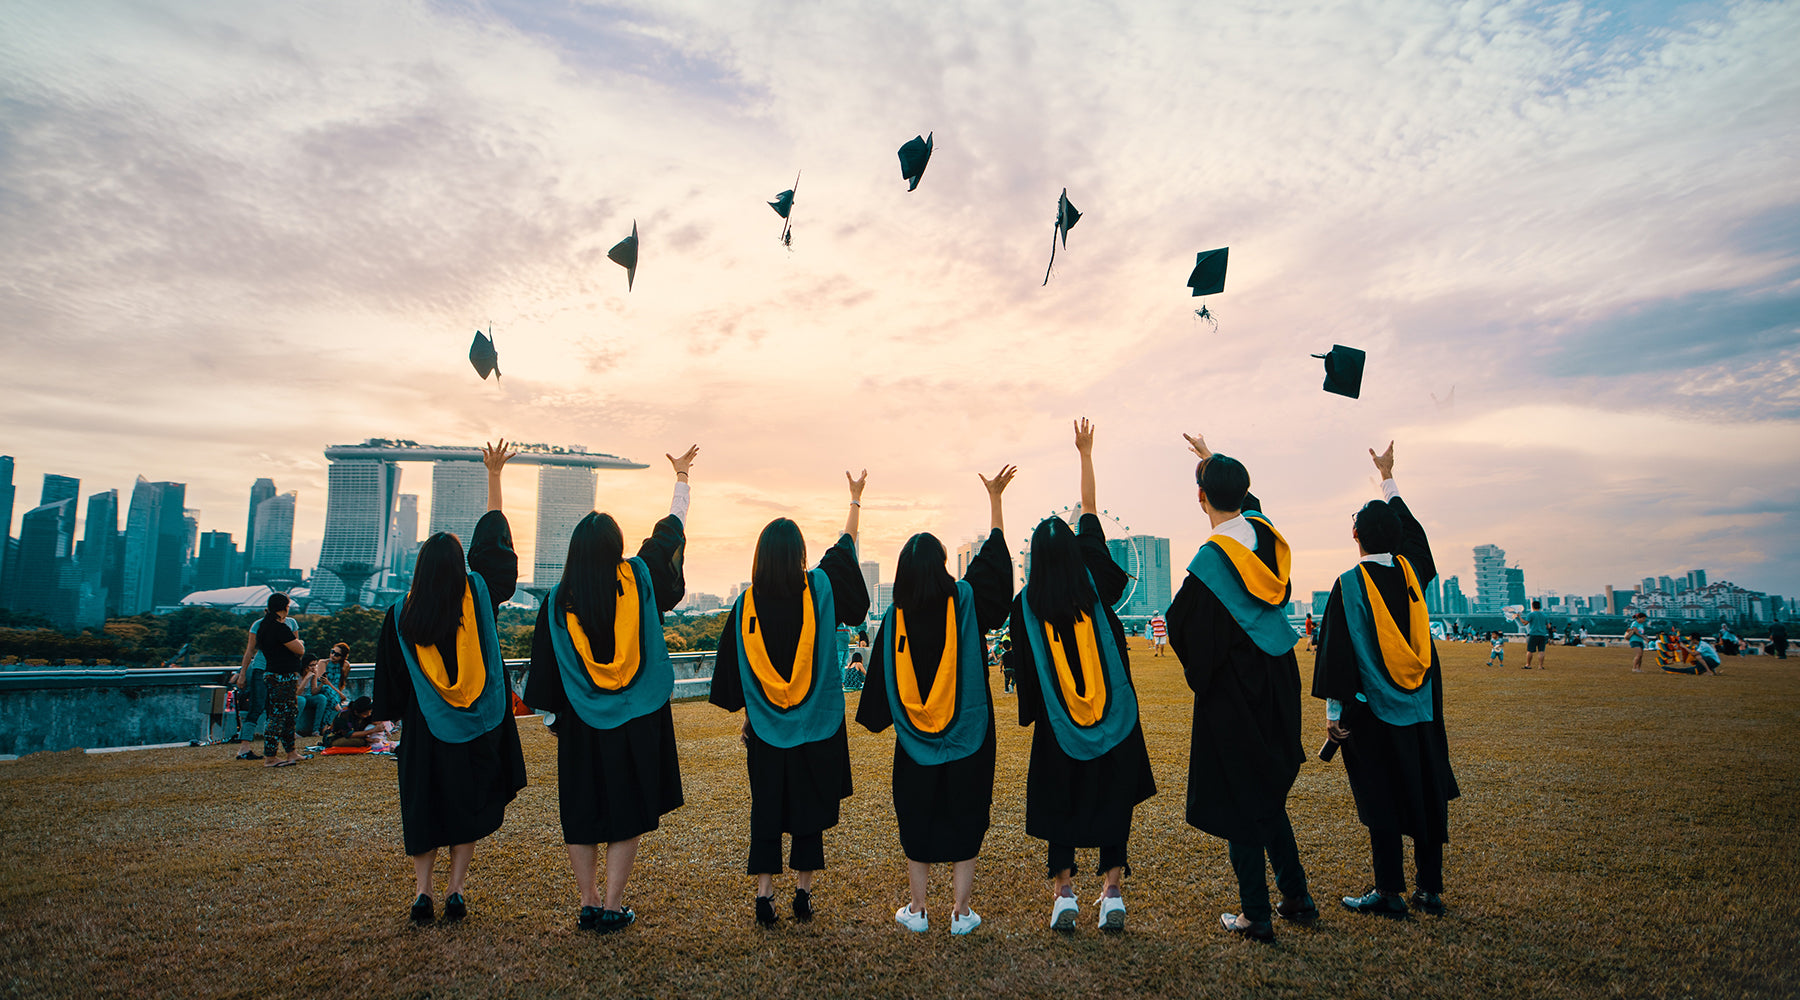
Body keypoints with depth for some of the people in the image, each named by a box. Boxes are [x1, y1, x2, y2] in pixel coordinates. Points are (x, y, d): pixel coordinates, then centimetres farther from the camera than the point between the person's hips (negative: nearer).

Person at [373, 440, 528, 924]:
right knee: (468, 806, 10)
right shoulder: (479, 595, -9)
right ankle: (455, 891, 7)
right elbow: (493, 538, 2)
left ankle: (422, 890, 7)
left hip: (426, 728, 1)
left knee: (425, 808, 14)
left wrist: (394, 716, 18)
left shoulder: (401, 615, -6)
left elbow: (390, 680, 1)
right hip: (481, 726, 0)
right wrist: (494, 475, 10)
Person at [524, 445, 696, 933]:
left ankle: (589, 904, 20)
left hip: (582, 725, 1)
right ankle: (612, 907, 12)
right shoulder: (640, 579, -9)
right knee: (628, 812, 8)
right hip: (639, 722, 0)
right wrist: (681, 478, 20)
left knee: (581, 813, 14)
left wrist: (554, 713, 15)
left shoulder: (558, 601, -7)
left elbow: (546, 665, 0)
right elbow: (670, 531, 6)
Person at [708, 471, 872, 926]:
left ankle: (764, 893, 12)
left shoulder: (747, 603, -7)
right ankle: (803, 892, 18)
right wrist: (855, 499, 21)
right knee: (810, 806, 11)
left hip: (766, 728, 1)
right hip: (818, 726, -1)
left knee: (766, 809, 11)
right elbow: (845, 547, 7)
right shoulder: (819, 589, -10)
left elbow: (734, 667, 0)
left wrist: (745, 716, 13)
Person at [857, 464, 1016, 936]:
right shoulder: (964, 601, -12)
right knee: (962, 821, 9)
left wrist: (876, 719, 16)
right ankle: (961, 913, 16)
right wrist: (994, 498, 7)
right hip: (967, 739, -1)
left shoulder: (895, 617, -8)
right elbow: (992, 557, 1)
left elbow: (881, 679, 0)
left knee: (917, 822, 13)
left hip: (914, 743, 1)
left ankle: (917, 910, 21)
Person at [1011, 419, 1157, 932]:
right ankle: (1112, 892, 8)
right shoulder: (1095, 582, -6)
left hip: (1058, 726, -1)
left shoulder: (1025, 606, -9)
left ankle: (1063, 891, 7)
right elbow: (1089, 512, 3)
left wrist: (1032, 714, 10)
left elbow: (1025, 670, -4)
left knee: (1059, 804, 11)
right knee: (1113, 801, 10)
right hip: (1115, 718, 1)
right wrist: (1085, 453, 11)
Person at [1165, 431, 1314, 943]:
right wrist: (1214, 458, 34)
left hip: (1233, 693, -7)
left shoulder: (1210, 560, -21)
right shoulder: (1264, 534, -2)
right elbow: (1245, 498, 21)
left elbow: (1185, 627, -16)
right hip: (1278, 682, 7)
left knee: (1240, 800, 4)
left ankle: (1256, 915, 13)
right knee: (1270, 794, 21)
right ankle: (1297, 897, 29)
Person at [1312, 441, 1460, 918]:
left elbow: (1337, 648, -15)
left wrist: (1334, 709, -10)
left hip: (1374, 708, -5)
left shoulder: (1351, 584, -14)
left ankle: (1390, 892, 8)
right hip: (1421, 704, 5)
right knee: (1425, 790, 12)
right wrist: (1388, 477, 32)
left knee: (1381, 797, 2)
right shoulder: (1410, 572, 1)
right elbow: (1411, 529, 22)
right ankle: (1429, 888, 20)